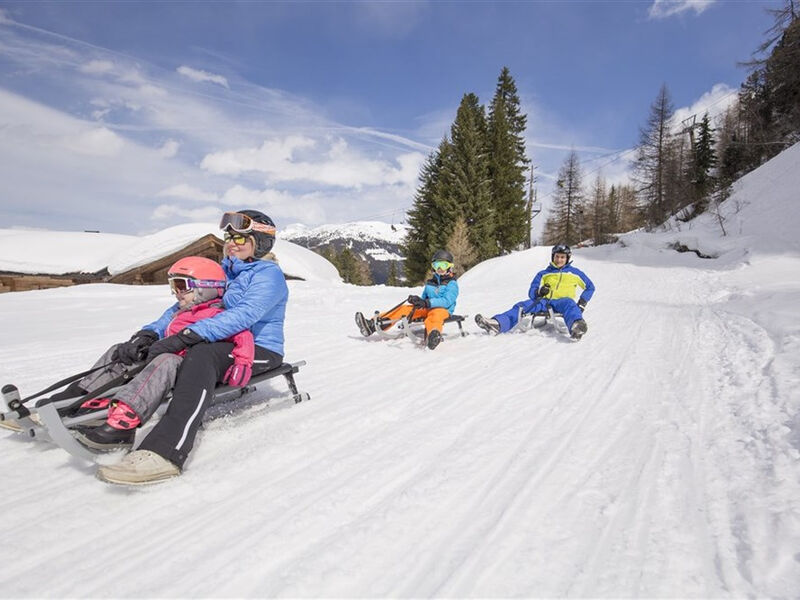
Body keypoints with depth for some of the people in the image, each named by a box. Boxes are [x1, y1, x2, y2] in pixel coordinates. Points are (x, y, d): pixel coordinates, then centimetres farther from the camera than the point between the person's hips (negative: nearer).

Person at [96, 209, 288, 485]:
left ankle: (165, 453, -51)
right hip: (225, 345, 8)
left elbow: (244, 315, -23)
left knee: (201, 355, -38)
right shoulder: (222, 272, 19)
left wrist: (185, 337, -32)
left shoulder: (268, 274, -7)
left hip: (260, 350, -8)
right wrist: (152, 331, -3)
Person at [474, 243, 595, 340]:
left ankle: (576, 327, -73)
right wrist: (539, 292, -9)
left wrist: (582, 303, 6)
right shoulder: (543, 274, 22)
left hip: (561, 301, -3)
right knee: (521, 306, -23)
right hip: (544, 302, 3)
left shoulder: (574, 272, 18)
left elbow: (590, 287, 24)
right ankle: (497, 324, -49)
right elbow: (531, 293, 16)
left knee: (569, 303, -40)